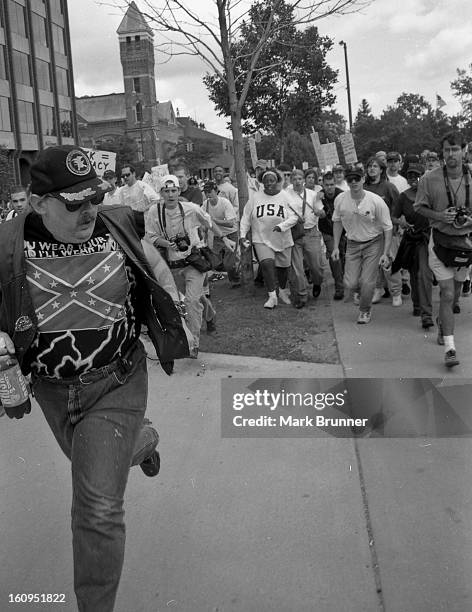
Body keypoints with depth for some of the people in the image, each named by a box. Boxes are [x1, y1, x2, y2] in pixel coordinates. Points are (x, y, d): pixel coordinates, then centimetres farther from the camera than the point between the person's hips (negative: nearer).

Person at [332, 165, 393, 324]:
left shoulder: (376, 201, -19)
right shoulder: (340, 200, -9)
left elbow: (387, 228, -10)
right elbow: (337, 222, 8)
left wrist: (385, 253, -13)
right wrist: (336, 247, 5)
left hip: (373, 243, -3)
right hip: (352, 244, 3)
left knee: (367, 283, -7)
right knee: (350, 284, -4)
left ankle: (365, 310, 21)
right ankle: (363, 292, 33)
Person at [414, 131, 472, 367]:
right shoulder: (429, 179, -10)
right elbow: (419, 206, 1)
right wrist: (439, 216, -16)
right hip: (441, 240, -3)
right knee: (447, 294, -9)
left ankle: (442, 321, 48)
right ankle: (449, 348, -6)